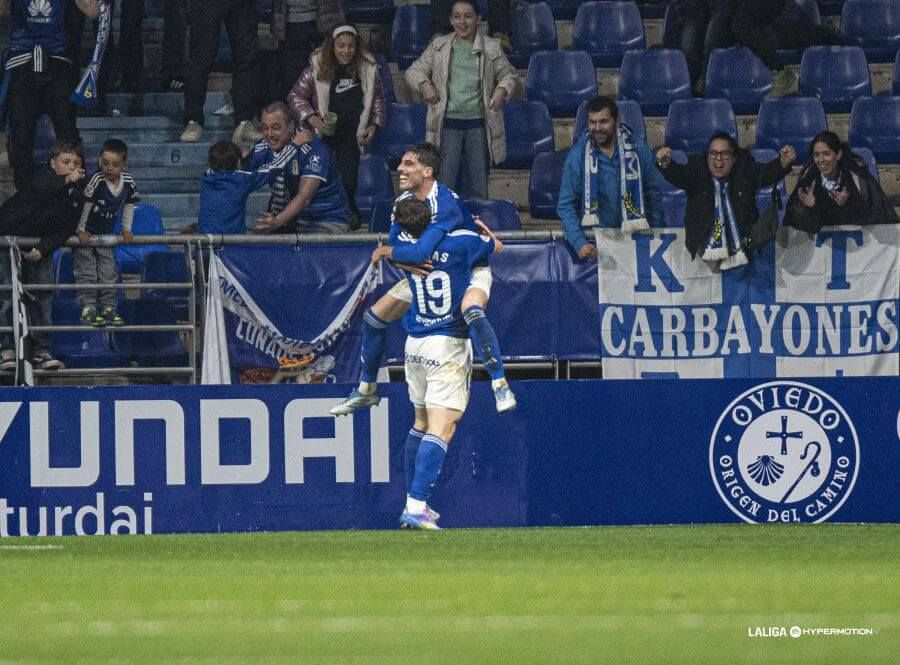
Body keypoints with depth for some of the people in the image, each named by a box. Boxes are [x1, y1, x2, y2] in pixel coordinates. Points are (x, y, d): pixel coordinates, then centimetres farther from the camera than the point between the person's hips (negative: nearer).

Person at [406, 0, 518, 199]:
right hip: (448, 123, 0)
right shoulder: (439, 46, 6)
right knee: (445, 181, -3)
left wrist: (502, 89, -6)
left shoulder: (491, 48, 5)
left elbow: (509, 75, 15)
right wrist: (424, 85, -9)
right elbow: (414, 71, 11)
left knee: (478, 186, 6)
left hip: (478, 125, 0)